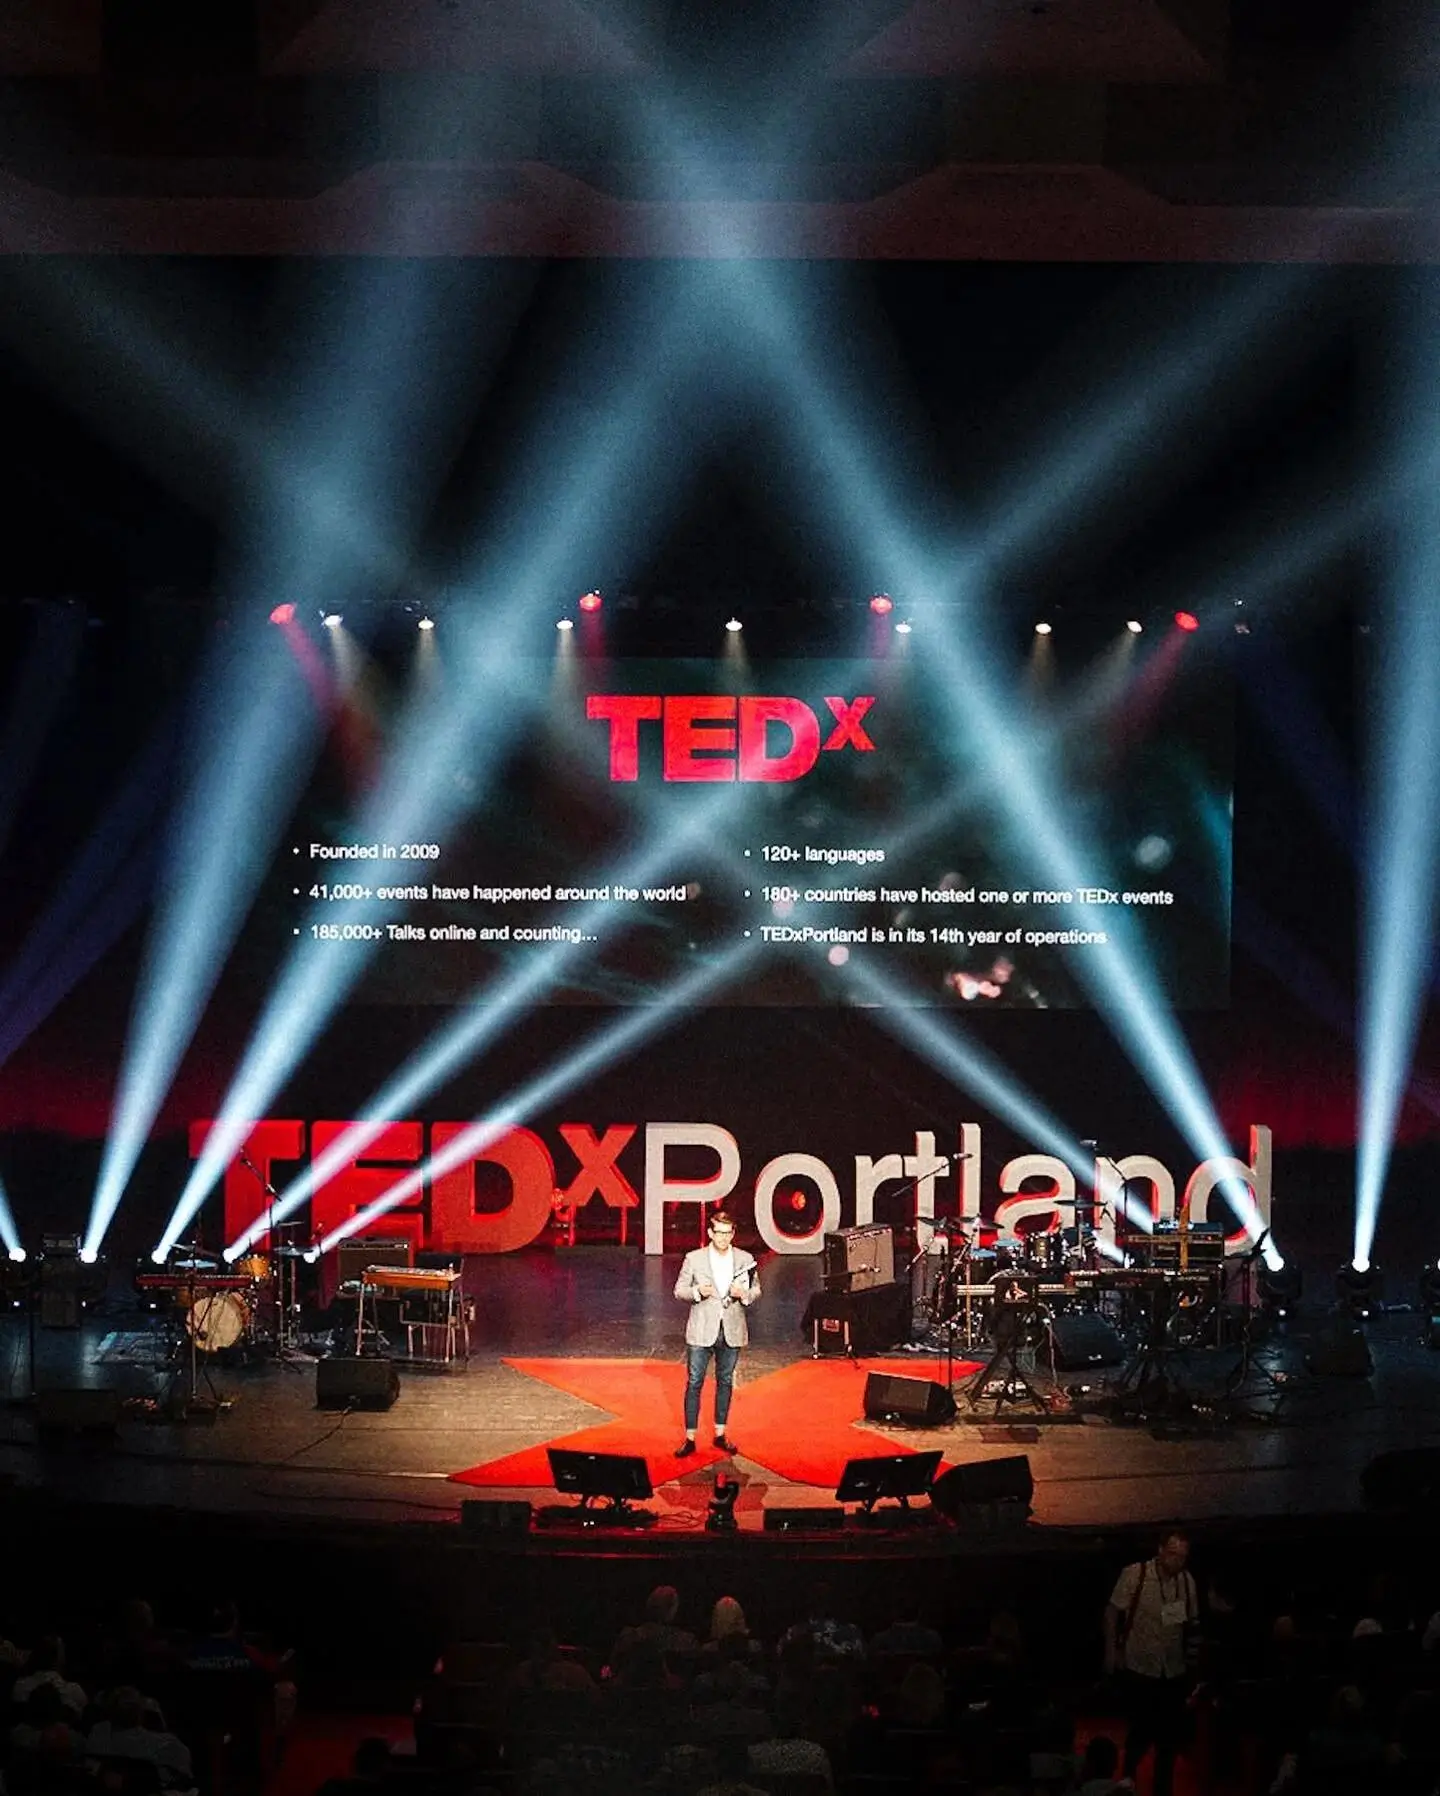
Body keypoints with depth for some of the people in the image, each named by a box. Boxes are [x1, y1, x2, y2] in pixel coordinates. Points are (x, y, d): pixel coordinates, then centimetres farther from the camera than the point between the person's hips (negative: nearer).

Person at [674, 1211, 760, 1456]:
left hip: (732, 1332, 2)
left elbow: (756, 1292, 8)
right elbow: (679, 1290, 2)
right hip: (702, 1331, -2)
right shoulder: (694, 1259, -2)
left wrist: (744, 1294, -15)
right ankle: (690, 1438, 3)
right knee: (694, 1383, -1)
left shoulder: (745, 1259, 2)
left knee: (725, 1382, 11)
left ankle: (720, 1434, 22)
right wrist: (697, 1291, -18)